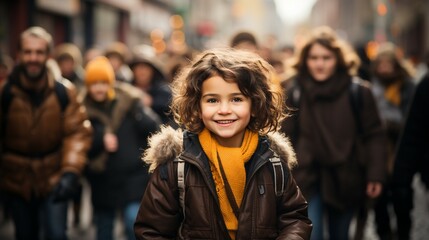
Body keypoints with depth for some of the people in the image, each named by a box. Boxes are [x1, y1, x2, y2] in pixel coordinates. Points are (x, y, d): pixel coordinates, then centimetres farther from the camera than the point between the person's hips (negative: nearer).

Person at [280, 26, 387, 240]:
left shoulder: (358, 91, -4)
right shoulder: (293, 91, -4)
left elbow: (374, 135, -1)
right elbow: (284, 137, -2)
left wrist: (375, 175, -6)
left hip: (345, 180, 2)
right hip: (308, 179, -1)